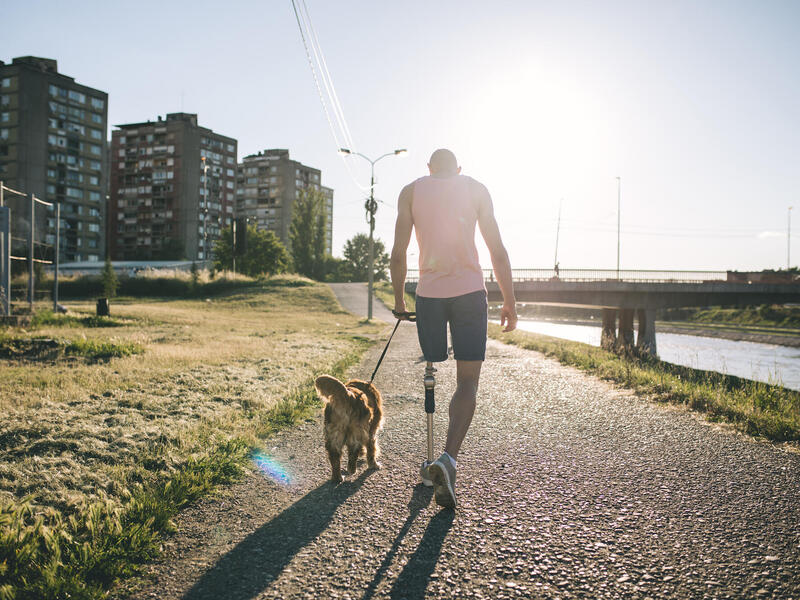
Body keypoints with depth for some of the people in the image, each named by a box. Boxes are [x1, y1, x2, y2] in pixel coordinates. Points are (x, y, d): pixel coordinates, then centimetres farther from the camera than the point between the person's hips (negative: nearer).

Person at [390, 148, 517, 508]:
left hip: (428, 293, 1)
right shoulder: (476, 188, 10)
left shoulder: (411, 191, 11)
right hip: (469, 291, -1)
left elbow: (398, 254, 4)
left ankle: (446, 464, 17)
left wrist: (399, 299, 14)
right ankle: (448, 457, -21)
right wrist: (509, 302, 8)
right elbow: (497, 252, 4)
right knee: (467, 382, -1)